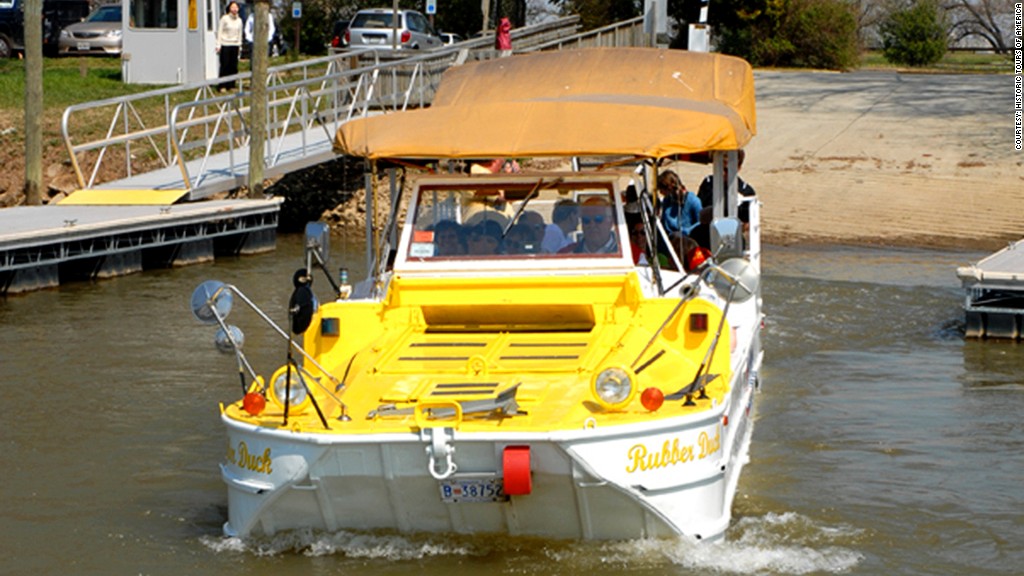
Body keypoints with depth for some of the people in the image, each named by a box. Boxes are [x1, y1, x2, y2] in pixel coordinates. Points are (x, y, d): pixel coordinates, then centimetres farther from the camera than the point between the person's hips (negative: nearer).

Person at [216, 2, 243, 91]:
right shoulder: (224, 19, -4)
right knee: (225, 65, -6)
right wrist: (218, 45, -7)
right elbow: (219, 32, -3)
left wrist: (239, 46, 15)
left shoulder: (239, 20, 10)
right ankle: (222, 86, -2)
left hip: (235, 45, 4)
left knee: (233, 66, 1)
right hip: (225, 44, -4)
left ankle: (231, 85, 8)